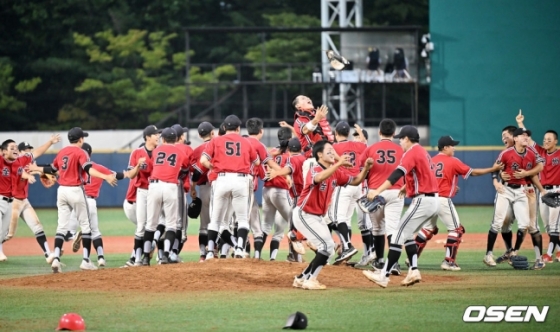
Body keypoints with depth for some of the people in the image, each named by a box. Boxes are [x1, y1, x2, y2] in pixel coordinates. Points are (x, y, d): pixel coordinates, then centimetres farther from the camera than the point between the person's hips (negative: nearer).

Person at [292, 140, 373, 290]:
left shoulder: (336, 173, 3)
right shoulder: (315, 170, -22)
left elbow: (355, 181, 7)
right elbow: (319, 179, -46)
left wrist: (365, 168, -11)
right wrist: (338, 164, -52)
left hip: (317, 218, 9)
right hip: (304, 215, -9)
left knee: (328, 249, 13)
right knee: (327, 245, -17)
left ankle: (302, 278, 20)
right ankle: (310, 280, -11)